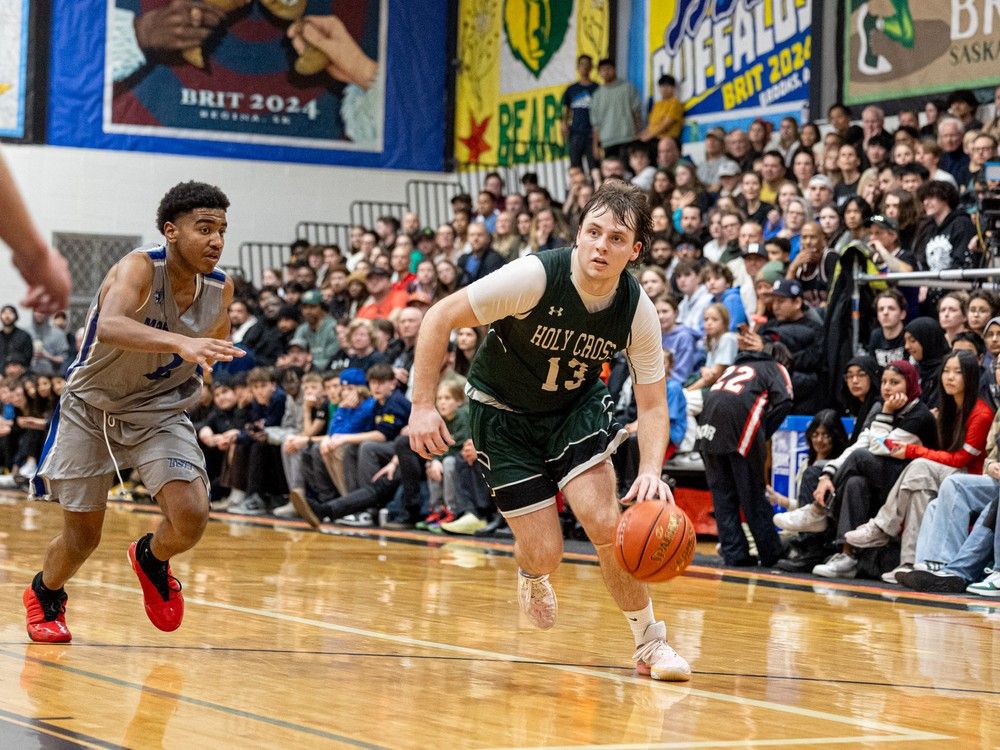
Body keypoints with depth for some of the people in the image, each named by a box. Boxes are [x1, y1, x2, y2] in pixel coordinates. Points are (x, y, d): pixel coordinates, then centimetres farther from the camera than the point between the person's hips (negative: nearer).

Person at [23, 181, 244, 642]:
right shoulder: (139, 269, -27)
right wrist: (180, 343, -63)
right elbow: (109, 326, -51)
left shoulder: (221, 290, -10)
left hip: (160, 413, 3)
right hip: (91, 410, -3)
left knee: (192, 516, -18)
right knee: (82, 537, 5)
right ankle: (44, 595, 39)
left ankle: (152, 560, 17)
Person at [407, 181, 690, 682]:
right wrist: (423, 406, -25)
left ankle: (650, 644, 1)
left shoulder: (637, 312, -19)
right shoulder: (534, 277, -30)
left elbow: (653, 404, -10)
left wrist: (651, 471, -29)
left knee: (606, 524, -18)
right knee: (545, 552, -7)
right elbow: (439, 319, -22)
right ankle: (532, 575, 33)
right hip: (502, 410, -2)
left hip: (575, 405, 2)